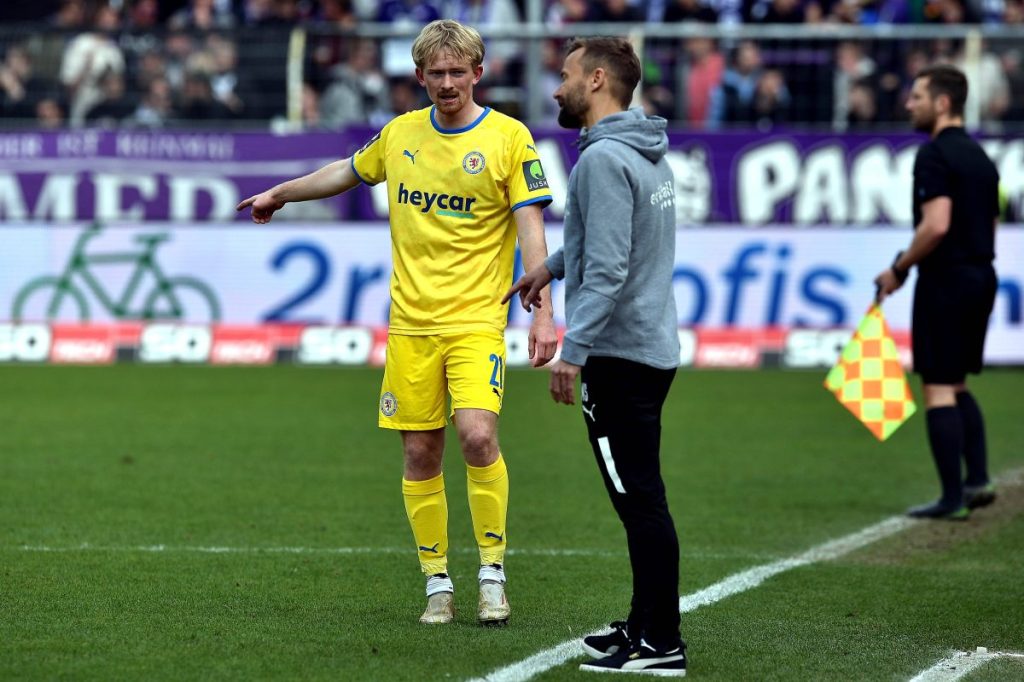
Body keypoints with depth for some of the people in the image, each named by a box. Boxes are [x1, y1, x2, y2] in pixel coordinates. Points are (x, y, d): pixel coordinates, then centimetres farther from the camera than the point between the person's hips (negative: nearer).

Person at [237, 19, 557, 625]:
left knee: (478, 435, -20)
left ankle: (492, 575, -7)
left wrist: (543, 314, -13)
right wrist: (280, 194, 40)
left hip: (476, 320, -4)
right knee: (421, 454, 2)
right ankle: (438, 583, 12)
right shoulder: (400, 134, 9)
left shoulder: (509, 138, -3)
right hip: (410, 321, 4)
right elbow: (347, 172, 29)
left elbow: (531, 229, -5)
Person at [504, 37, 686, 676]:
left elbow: (607, 269, -23)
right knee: (641, 500, 17)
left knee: (641, 501, -7)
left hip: (619, 353, -10)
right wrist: (553, 264, 39)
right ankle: (647, 626, 24)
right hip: (653, 348, 10)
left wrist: (573, 350, -22)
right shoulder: (648, 156, 14)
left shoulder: (604, 159, -16)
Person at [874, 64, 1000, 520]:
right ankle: (978, 478, 10)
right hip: (982, 276, 9)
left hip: (946, 278, -9)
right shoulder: (980, 157, 14)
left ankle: (953, 497, -5)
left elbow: (936, 225, -23)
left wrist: (899, 269, -13)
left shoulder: (934, 154, -14)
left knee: (938, 388, -4)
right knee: (957, 385, 18)